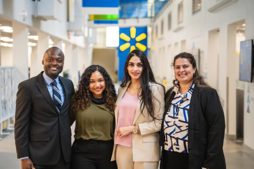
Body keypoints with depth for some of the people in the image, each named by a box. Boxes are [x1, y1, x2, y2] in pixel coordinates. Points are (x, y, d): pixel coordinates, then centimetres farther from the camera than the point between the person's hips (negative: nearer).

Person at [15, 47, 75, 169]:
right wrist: (23, 157, -12)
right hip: (39, 154, -4)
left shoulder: (68, 84, 7)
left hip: (64, 153, 5)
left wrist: (64, 129, 5)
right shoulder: (28, 86, -8)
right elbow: (21, 124, -9)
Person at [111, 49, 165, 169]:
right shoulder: (122, 89, 11)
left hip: (144, 149, -4)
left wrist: (133, 128, -12)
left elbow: (159, 122, -9)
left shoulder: (155, 89, -6)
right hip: (122, 148, 5)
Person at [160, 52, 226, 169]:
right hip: (169, 159, 5)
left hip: (195, 159, -5)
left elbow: (217, 128, -13)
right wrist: (163, 156, 8)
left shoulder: (207, 93, -9)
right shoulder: (170, 94, 9)